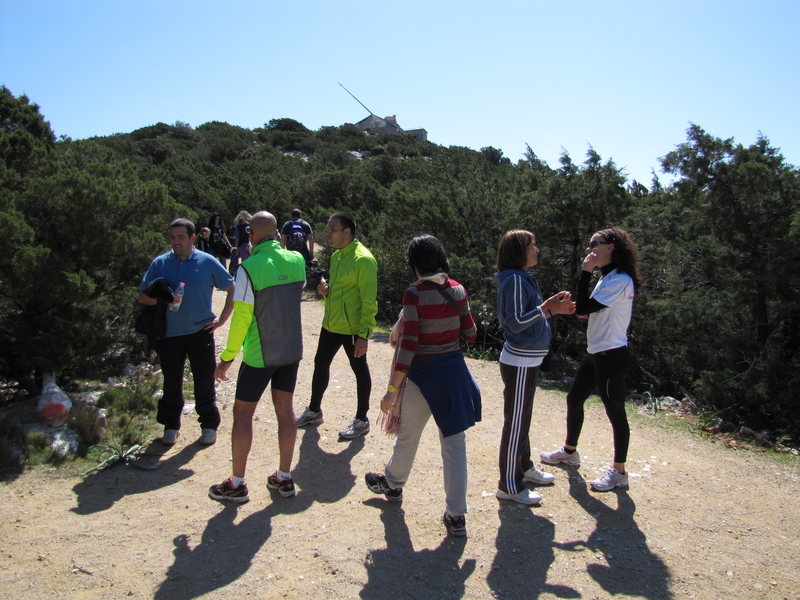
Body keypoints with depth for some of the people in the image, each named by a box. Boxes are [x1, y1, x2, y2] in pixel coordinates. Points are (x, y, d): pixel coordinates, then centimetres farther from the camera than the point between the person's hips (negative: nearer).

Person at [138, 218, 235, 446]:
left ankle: (209, 425, 20)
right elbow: (143, 296, 3)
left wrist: (222, 318, -2)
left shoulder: (207, 262, -2)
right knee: (171, 381, 13)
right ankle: (170, 425, 29)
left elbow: (232, 289, 2)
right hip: (169, 333, 2)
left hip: (200, 331, -2)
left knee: (204, 381, 5)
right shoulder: (159, 263, 3)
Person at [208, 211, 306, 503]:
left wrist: (227, 358, -8)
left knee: (242, 413, 9)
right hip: (292, 350, 5)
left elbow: (241, 317, -18)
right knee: (284, 408, 15)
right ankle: (284, 478, 25)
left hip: (260, 355, -5)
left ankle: (237, 484, 18)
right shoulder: (297, 260, -2)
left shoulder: (249, 267, -18)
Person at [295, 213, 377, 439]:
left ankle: (362, 420, 21)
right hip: (331, 324, 9)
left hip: (352, 328, -9)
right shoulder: (336, 255, 9)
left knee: (360, 369, 6)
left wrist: (364, 335, -22)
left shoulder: (363, 259, -19)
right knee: (321, 363, 18)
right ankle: (314, 411, 36)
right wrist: (326, 290, 0)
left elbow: (369, 301, -20)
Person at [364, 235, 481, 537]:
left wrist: (392, 390, -15)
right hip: (455, 370, 4)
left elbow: (408, 345, -19)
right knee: (455, 443, 8)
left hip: (423, 374, -4)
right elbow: (470, 334, 6)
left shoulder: (414, 294, -16)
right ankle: (456, 516, 13)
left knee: (407, 436, 19)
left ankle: (393, 484, 45)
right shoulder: (458, 290, -1)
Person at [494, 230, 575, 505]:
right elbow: (515, 323, -23)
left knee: (522, 420, 21)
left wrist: (554, 309, 6)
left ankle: (524, 467, 37)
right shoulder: (515, 280, -17)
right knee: (515, 423, 1)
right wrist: (547, 307, -18)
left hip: (528, 361, 10)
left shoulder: (523, 278, 13)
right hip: (520, 363, -10)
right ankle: (509, 486, 12)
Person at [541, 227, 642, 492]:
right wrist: (578, 308, -2)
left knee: (615, 411, 1)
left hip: (612, 356, -10)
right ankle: (569, 452, 37)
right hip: (595, 353, 10)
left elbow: (584, 308, -23)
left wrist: (585, 272, -18)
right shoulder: (608, 278, 13)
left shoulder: (620, 280, -17)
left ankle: (619, 472, 16)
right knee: (574, 400, 18)